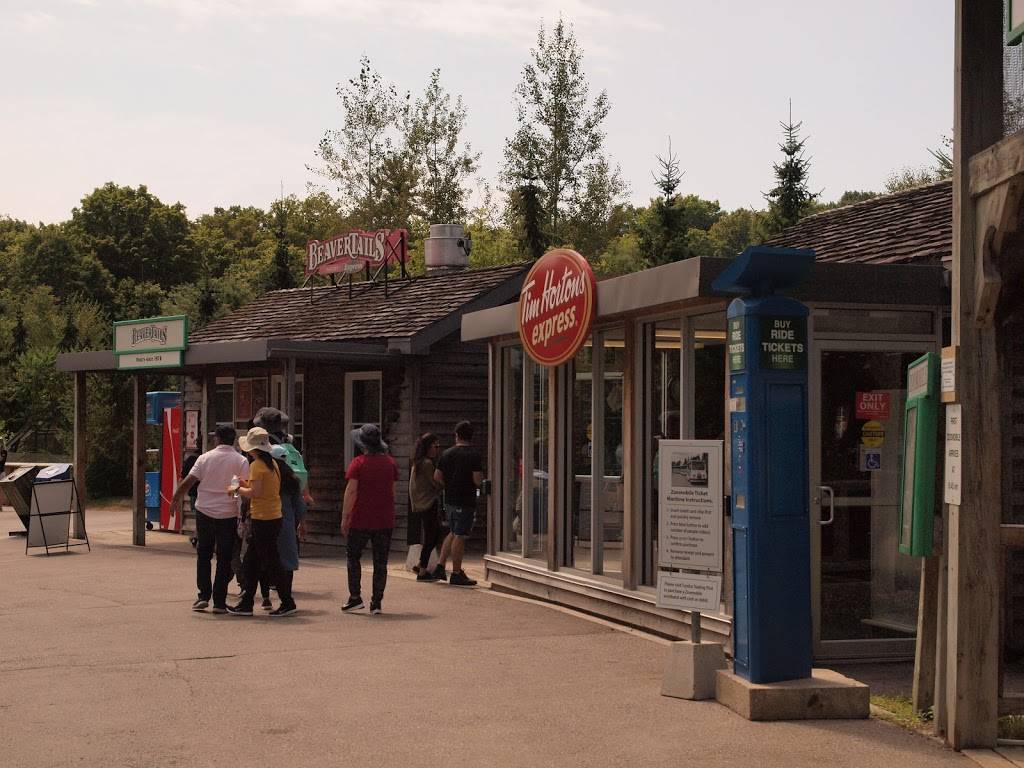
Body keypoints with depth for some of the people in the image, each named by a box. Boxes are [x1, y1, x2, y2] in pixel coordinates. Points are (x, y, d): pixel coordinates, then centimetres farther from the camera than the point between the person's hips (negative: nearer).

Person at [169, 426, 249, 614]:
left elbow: (188, 482, -5)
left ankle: (204, 596, 7)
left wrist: (175, 500, 8)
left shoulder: (205, 458, -1)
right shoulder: (241, 461, -4)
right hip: (228, 514, -1)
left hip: (204, 512, 1)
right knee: (224, 558, 6)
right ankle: (219, 602, 5)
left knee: (203, 554, 15)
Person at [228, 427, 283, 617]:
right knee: (251, 562, 14)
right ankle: (246, 603, 18)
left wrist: (239, 489, -4)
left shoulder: (256, 465, -14)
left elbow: (255, 492, -20)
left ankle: (287, 602, 2)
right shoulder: (272, 464, 12)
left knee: (270, 562, -2)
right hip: (274, 517, 9)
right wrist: (244, 483, 13)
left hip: (262, 519, -9)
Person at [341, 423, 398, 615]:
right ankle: (377, 602, 4)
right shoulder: (390, 463, 5)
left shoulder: (358, 463, -8)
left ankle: (355, 597, 8)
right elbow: (392, 491, 11)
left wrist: (344, 518, -8)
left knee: (353, 558, 12)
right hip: (385, 520, 3)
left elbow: (351, 491, -12)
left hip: (360, 520, -3)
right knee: (380, 562, 6)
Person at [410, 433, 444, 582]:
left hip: (420, 505, 9)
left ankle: (421, 566, 19)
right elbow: (437, 484, -16)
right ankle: (422, 572, 1)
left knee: (435, 536, 17)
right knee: (431, 538, -3)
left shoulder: (417, 464, 13)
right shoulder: (428, 464, -16)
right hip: (430, 504, -9)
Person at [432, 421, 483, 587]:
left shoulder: (447, 453, 6)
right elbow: (477, 480, -17)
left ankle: (440, 567, 15)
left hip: (449, 500, 6)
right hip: (466, 501, -6)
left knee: (453, 533, 20)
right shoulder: (474, 455, -11)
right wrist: (480, 481, 5)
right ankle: (456, 574, 3)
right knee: (460, 536, -1)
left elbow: (437, 477, 7)